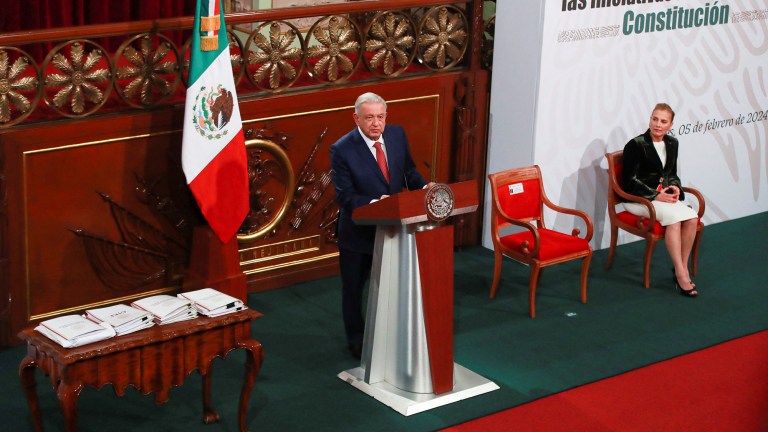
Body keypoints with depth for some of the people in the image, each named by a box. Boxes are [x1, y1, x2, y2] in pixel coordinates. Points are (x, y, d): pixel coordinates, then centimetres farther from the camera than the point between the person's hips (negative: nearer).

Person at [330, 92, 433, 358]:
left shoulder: (397, 135, -5)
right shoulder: (342, 150, -20)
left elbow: (409, 171, 7)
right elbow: (345, 196, -21)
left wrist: (424, 187, -13)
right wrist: (373, 204, -37)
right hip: (358, 233, -3)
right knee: (353, 288, 15)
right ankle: (357, 340, 37)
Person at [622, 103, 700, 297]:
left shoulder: (672, 143, 11)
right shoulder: (636, 145, -9)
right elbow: (630, 181, -10)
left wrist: (675, 187, -2)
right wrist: (655, 196, -17)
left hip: (662, 196, 6)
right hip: (637, 199, -6)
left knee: (692, 218, -22)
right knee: (674, 216, -32)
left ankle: (683, 269, -12)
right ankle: (681, 274, -29)